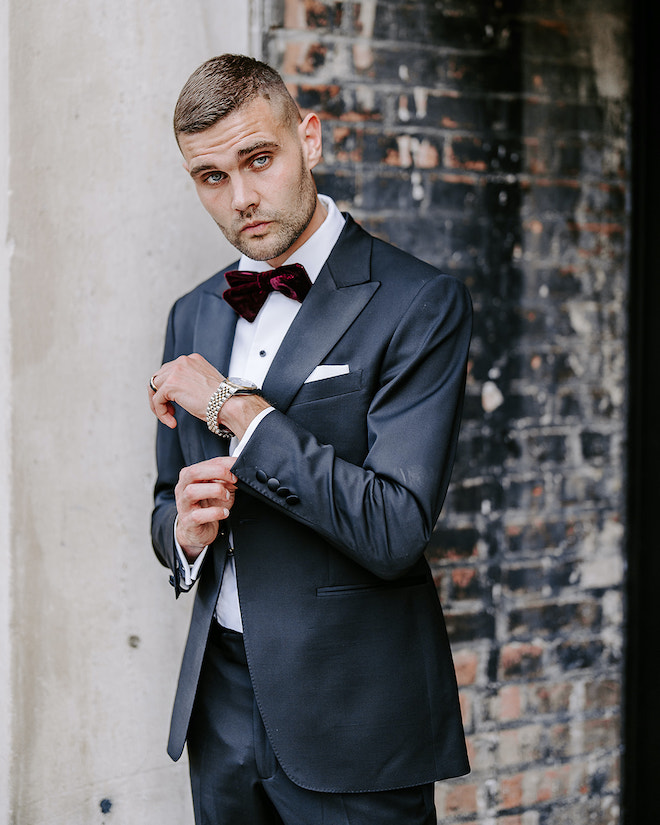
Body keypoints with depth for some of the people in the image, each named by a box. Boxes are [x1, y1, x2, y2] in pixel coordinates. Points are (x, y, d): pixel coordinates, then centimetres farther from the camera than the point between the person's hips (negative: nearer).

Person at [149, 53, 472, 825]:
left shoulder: (420, 304, -12)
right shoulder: (193, 316, 8)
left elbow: (395, 532, -21)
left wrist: (235, 409, -19)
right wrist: (184, 528, -7)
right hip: (222, 704, 6)